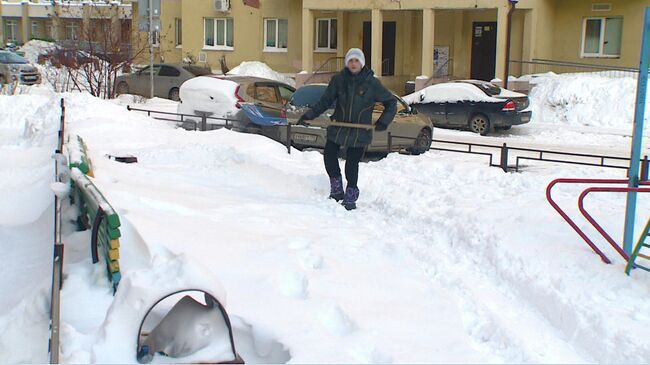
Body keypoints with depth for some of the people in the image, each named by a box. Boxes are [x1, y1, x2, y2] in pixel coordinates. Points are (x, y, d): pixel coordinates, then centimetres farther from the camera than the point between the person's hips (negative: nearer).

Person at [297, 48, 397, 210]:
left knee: (352, 165, -1)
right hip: (338, 128, 2)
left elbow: (391, 102, 3)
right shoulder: (338, 79, -3)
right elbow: (325, 101, 3)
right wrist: (309, 115, -6)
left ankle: (350, 198, 15)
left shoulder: (371, 82, -6)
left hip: (360, 132, -2)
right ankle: (337, 190, 19)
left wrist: (383, 121, -7)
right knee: (329, 156, -1)